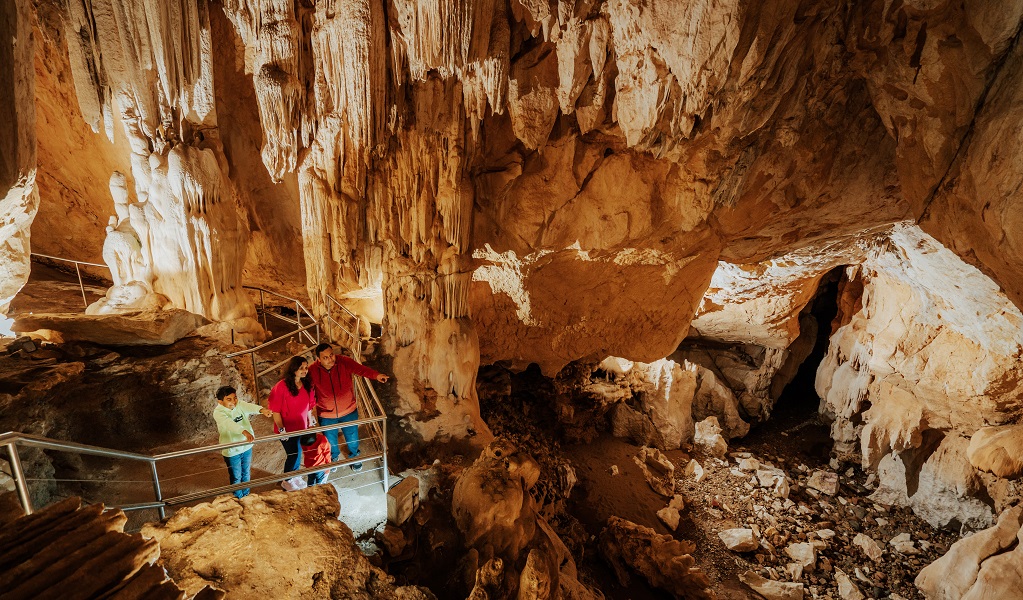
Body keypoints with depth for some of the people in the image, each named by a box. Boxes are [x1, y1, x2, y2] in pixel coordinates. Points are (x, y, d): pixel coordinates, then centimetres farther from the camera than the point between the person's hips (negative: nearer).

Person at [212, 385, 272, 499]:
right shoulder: (218, 412, -21)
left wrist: (262, 410, -51)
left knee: (246, 473, 23)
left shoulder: (240, 405, -8)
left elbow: (250, 407, -28)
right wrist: (244, 431, -55)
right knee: (236, 477, 15)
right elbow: (229, 424, -38)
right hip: (232, 451, -4)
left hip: (247, 446, 4)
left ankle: (246, 495, 43)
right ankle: (238, 498, 37)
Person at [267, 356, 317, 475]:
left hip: (302, 427, 5)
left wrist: (310, 423, 10)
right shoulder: (282, 386, -20)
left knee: (298, 453, 17)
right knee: (294, 455, 1)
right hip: (287, 429, -5)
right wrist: (281, 429, -15)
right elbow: (275, 410, -16)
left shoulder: (307, 385, -2)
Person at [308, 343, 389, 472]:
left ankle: (354, 456, 52)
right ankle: (334, 457, 58)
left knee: (352, 438, 20)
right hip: (326, 415, 1)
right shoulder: (313, 371, -20)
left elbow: (360, 369, -32)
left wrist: (376, 375, -49)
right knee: (331, 441, 25)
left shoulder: (344, 362, -22)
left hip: (348, 412, 0)